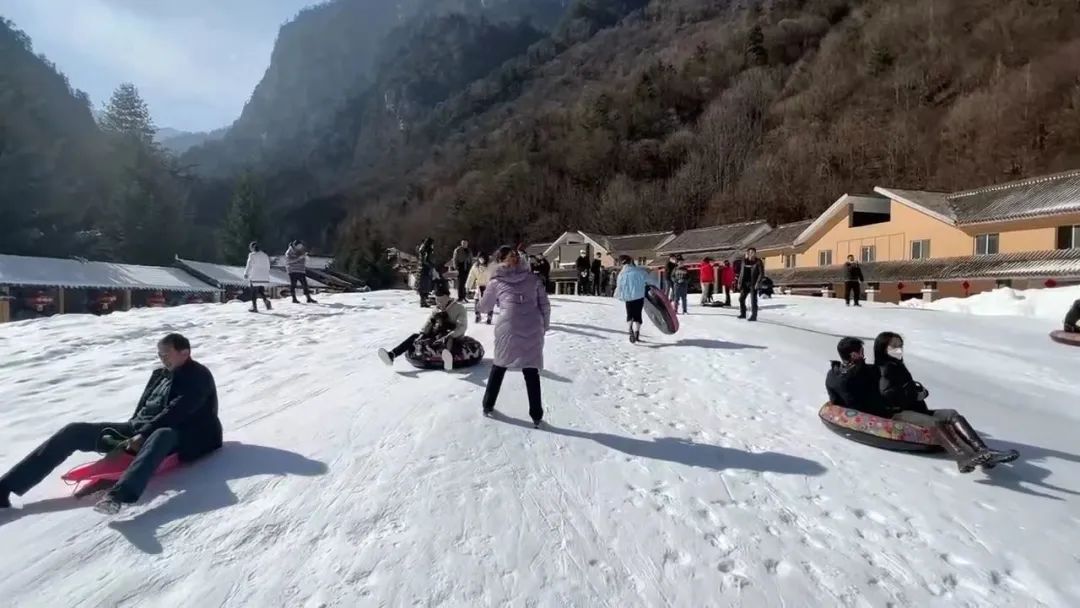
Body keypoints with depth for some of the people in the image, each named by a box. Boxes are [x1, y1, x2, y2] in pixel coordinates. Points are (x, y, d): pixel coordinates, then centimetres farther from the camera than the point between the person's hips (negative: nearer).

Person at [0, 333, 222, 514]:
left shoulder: (198, 377, -6)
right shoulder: (160, 374, 18)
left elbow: (175, 414, -17)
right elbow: (142, 408, 19)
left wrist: (143, 436, -24)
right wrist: (132, 432, 0)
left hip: (169, 435, -8)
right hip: (139, 432, 8)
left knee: (163, 435, -45)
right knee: (74, 431, -6)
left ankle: (117, 494, -67)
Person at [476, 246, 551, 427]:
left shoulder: (495, 282, 7)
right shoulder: (532, 277, 8)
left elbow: (484, 308, 18)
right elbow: (545, 305, 6)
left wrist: (480, 305, 41)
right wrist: (545, 326, 19)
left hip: (507, 329, 0)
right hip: (533, 330, 0)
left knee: (499, 366, 21)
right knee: (531, 372, 12)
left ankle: (488, 406, 29)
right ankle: (536, 415, 15)